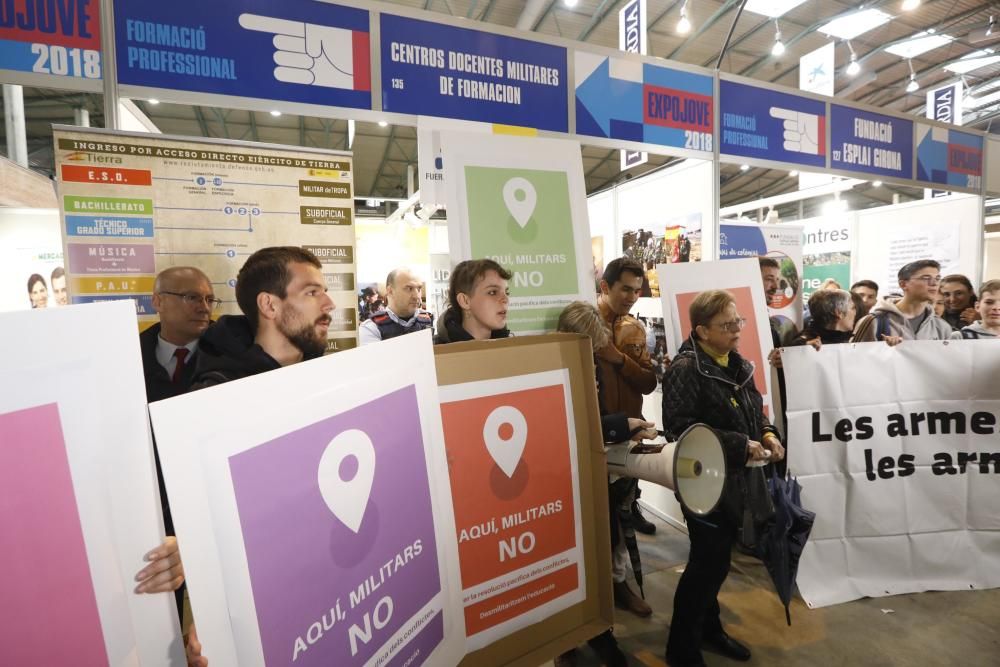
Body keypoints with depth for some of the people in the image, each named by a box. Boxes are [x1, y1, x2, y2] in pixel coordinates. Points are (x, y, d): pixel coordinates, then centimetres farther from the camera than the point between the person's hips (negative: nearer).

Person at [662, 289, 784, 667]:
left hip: (734, 478, 8)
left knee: (717, 558, 20)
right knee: (708, 561, 1)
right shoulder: (686, 369, -20)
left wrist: (767, 434, 0)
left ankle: (708, 627, 41)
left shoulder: (737, 364, 8)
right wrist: (740, 445, -23)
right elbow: (681, 427, -27)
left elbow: (752, 411, 20)